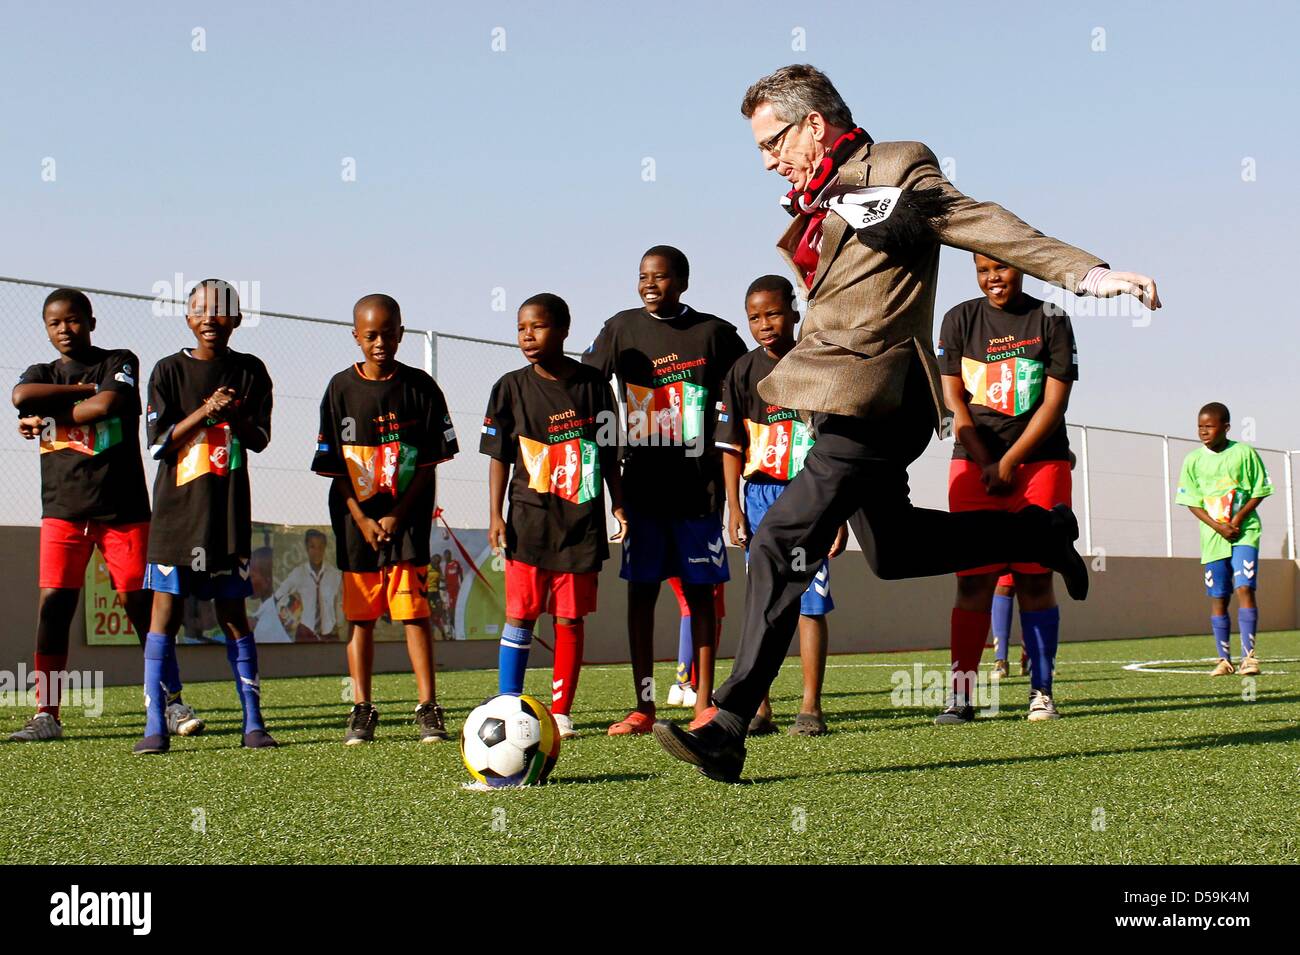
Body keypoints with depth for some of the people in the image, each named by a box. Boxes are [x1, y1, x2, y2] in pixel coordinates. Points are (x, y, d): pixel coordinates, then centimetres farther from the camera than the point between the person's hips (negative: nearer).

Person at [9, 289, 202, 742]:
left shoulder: (120, 362, 4)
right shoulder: (42, 374, 14)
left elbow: (109, 405, -16)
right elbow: (22, 396, -11)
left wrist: (46, 417, -5)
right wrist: (86, 390, -9)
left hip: (123, 508, -2)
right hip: (62, 512, 2)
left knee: (143, 605, -1)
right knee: (52, 606, -7)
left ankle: (173, 703, 12)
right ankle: (46, 715, -2)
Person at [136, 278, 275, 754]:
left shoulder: (250, 372, 7)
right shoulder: (169, 371, 2)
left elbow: (260, 440, 3)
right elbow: (159, 442, -5)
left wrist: (237, 417, -18)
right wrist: (206, 411, -18)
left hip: (229, 509, 1)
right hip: (177, 506, -1)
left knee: (233, 612, 5)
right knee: (165, 608, -5)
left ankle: (253, 721, 10)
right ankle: (155, 725, -3)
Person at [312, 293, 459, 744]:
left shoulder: (420, 387, 0)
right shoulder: (341, 388, 2)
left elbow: (430, 460, -1)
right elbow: (335, 463, 1)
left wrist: (397, 515, -9)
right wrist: (362, 520, -8)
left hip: (408, 516, -1)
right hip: (357, 517, 1)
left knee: (413, 610, -6)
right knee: (360, 614, 5)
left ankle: (428, 709, -2)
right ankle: (361, 711, 11)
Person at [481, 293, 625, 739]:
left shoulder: (592, 384, 2)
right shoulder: (511, 387, 2)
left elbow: (609, 452, 10)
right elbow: (499, 456, 4)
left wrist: (618, 504, 6)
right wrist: (495, 514, -3)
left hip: (582, 518, 1)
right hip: (529, 517, 0)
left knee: (570, 618, 4)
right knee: (520, 614, -2)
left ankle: (560, 712, 10)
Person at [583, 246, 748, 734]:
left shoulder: (713, 333, 0)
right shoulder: (622, 328, 5)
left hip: (697, 484, -1)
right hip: (641, 483, 2)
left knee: (700, 591, 3)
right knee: (641, 590, 2)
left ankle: (703, 705, 8)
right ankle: (643, 708, 6)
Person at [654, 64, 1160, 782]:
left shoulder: (897, 171, -7)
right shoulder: (824, 197, 15)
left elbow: (987, 226, -9)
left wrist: (1088, 272, -14)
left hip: (871, 405, -10)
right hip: (848, 404, 10)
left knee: (779, 548, -15)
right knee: (890, 548, 22)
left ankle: (728, 730, -13)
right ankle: (1039, 533, 37)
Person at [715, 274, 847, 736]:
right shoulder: (743, 372, 5)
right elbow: (732, 447, 6)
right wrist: (734, 508, -1)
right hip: (760, 494, 2)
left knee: (810, 602, -2)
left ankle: (810, 707, 3)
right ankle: (759, 708, 7)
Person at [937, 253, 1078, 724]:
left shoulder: (1050, 320, 2)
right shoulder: (960, 320, 5)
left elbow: (1054, 402, -4)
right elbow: (953, 399, 1)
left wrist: (1009, 462, -9)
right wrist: (986, 464, -8)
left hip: (1040, 461, 0)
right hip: (975, 464, 1)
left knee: (1035, 577, -1)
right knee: (973, 579, -5)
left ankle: (1041, 691, 5)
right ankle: (961, 695, -6)